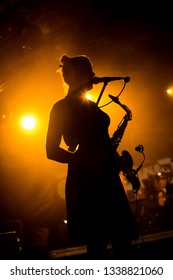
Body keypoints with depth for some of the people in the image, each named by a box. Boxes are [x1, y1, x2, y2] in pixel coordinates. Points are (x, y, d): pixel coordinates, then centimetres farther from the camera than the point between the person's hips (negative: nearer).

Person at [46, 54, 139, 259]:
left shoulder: (91, 105, 20)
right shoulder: (61, 108, -2)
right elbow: (52, 151, -7)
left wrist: (113, 157, 3)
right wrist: (82, 161, -19)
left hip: (105, 179, 8)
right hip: (84, 181, -8)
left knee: (123, 241, 6)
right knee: (98, 245, -7)